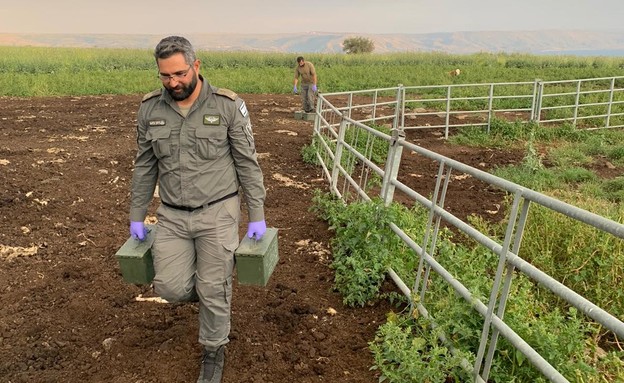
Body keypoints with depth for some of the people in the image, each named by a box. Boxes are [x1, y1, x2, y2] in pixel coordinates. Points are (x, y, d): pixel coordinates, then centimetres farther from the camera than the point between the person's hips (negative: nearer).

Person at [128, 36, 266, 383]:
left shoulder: (228, 105, -12)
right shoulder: (150, 109, -2)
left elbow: (247, 164, -6)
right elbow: (145, 167, 7)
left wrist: (257, 216, -6)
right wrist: (137, 217, 10)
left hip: (218, 212, -3)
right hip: (172, 216, 3)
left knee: (213, 289, 3)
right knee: (171, 288, -3)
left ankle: (214, 350, 29)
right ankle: (211, 294, 32)